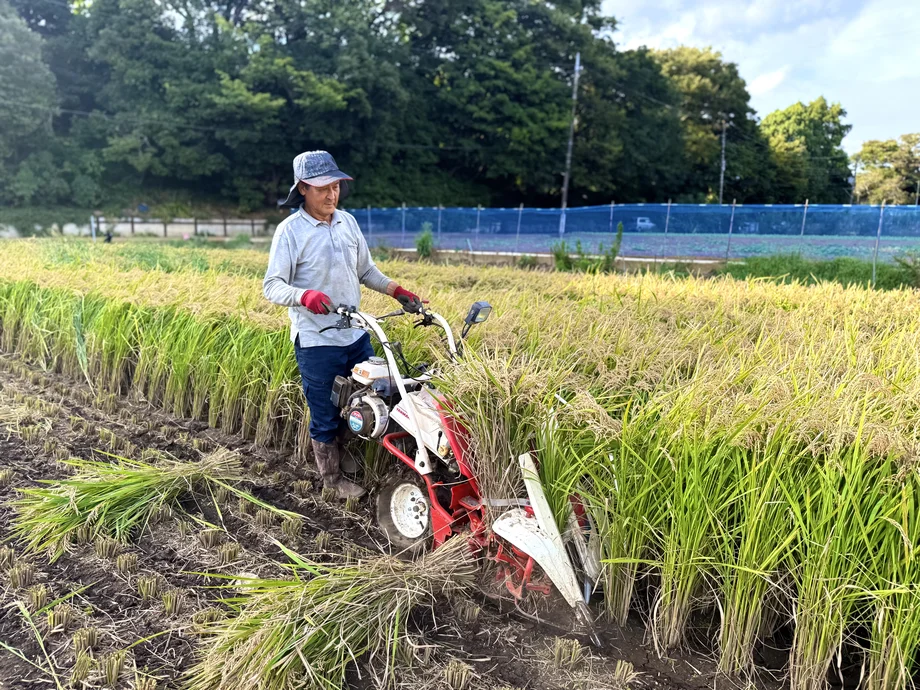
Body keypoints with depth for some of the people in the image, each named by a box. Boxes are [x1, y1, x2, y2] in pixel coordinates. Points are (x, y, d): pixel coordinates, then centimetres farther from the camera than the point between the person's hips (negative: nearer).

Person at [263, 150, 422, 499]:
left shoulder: (347, 222, 6)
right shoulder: (290, 231, -10)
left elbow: (366, 270, 15)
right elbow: (272, 286, -13)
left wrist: (398, 291, 2)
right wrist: (305, 295, -32)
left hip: (356, 335, 6)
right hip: (316, 342, -5)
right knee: (326, 418, 7)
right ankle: (333, 480, 27)